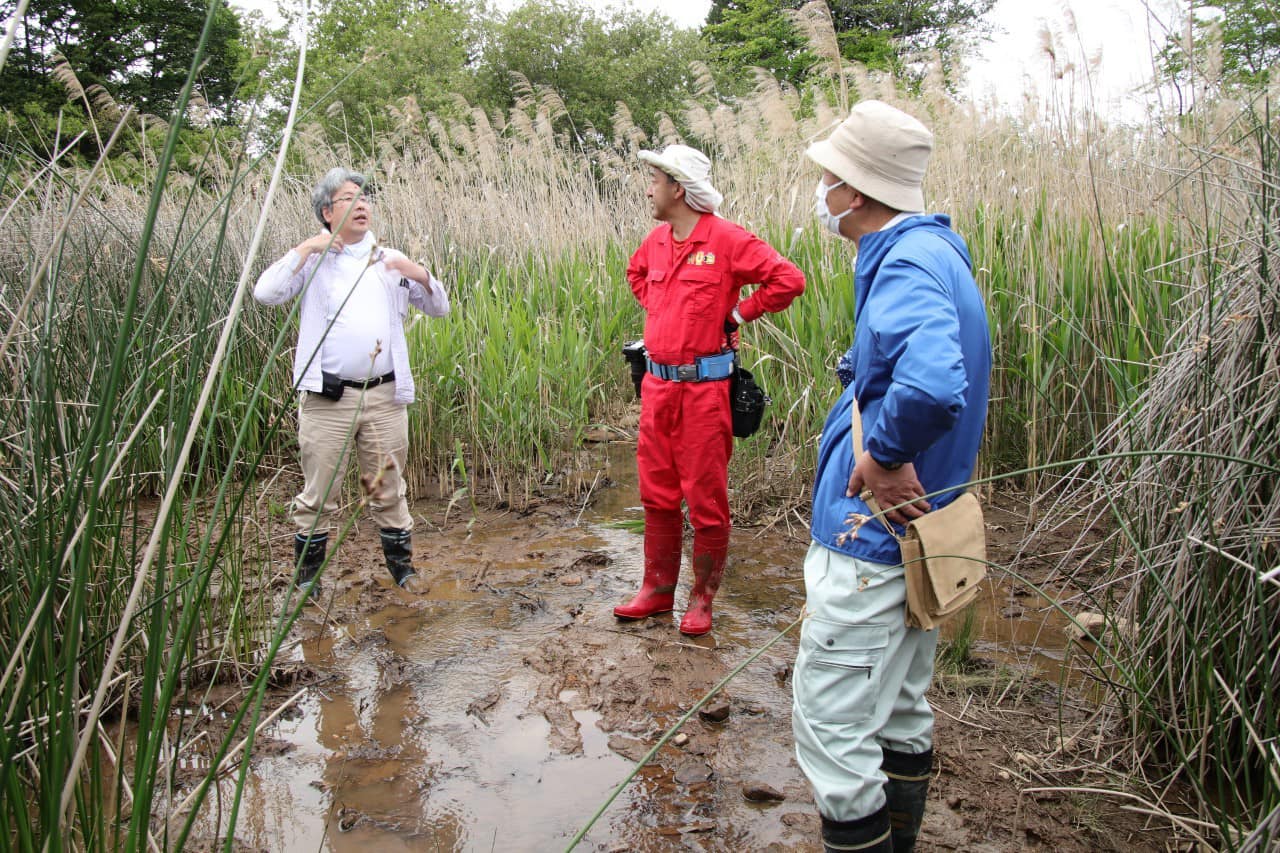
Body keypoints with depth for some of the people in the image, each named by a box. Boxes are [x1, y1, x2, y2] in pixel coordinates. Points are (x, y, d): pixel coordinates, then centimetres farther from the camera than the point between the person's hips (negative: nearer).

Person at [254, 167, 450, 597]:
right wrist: (305, 249, -10)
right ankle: (307, 574, 20)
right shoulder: (313, 259, 6)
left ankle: (402, 565, 24)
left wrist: (421, 275, -3)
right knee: (318, 495, 5)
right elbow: (265, 293, -9)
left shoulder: (390, 260, 14)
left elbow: (440, 308, 16)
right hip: (327, 398, -2)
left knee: (388, 490, 11)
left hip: (385, 396, 2)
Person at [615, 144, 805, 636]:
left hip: (704, 387, -7)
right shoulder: (657, 240, 10)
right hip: (657, 384, 7)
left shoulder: (726, 239, -11)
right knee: (656, 494, 13)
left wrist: (738, 313, -8)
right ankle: (657, 590, 26)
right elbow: (635, 273, 32)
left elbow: (788, 280, -15)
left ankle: (702, 599, 17)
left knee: (705, 499, 2)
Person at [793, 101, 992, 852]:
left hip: (870, 538, -10)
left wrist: (884, 456, -25)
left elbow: (933, 387, -42)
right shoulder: (934, 252, 9)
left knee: (831, 726, 1)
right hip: (917, 534, 10)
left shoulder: (907, 267, -22)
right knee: (902, 715, 23)